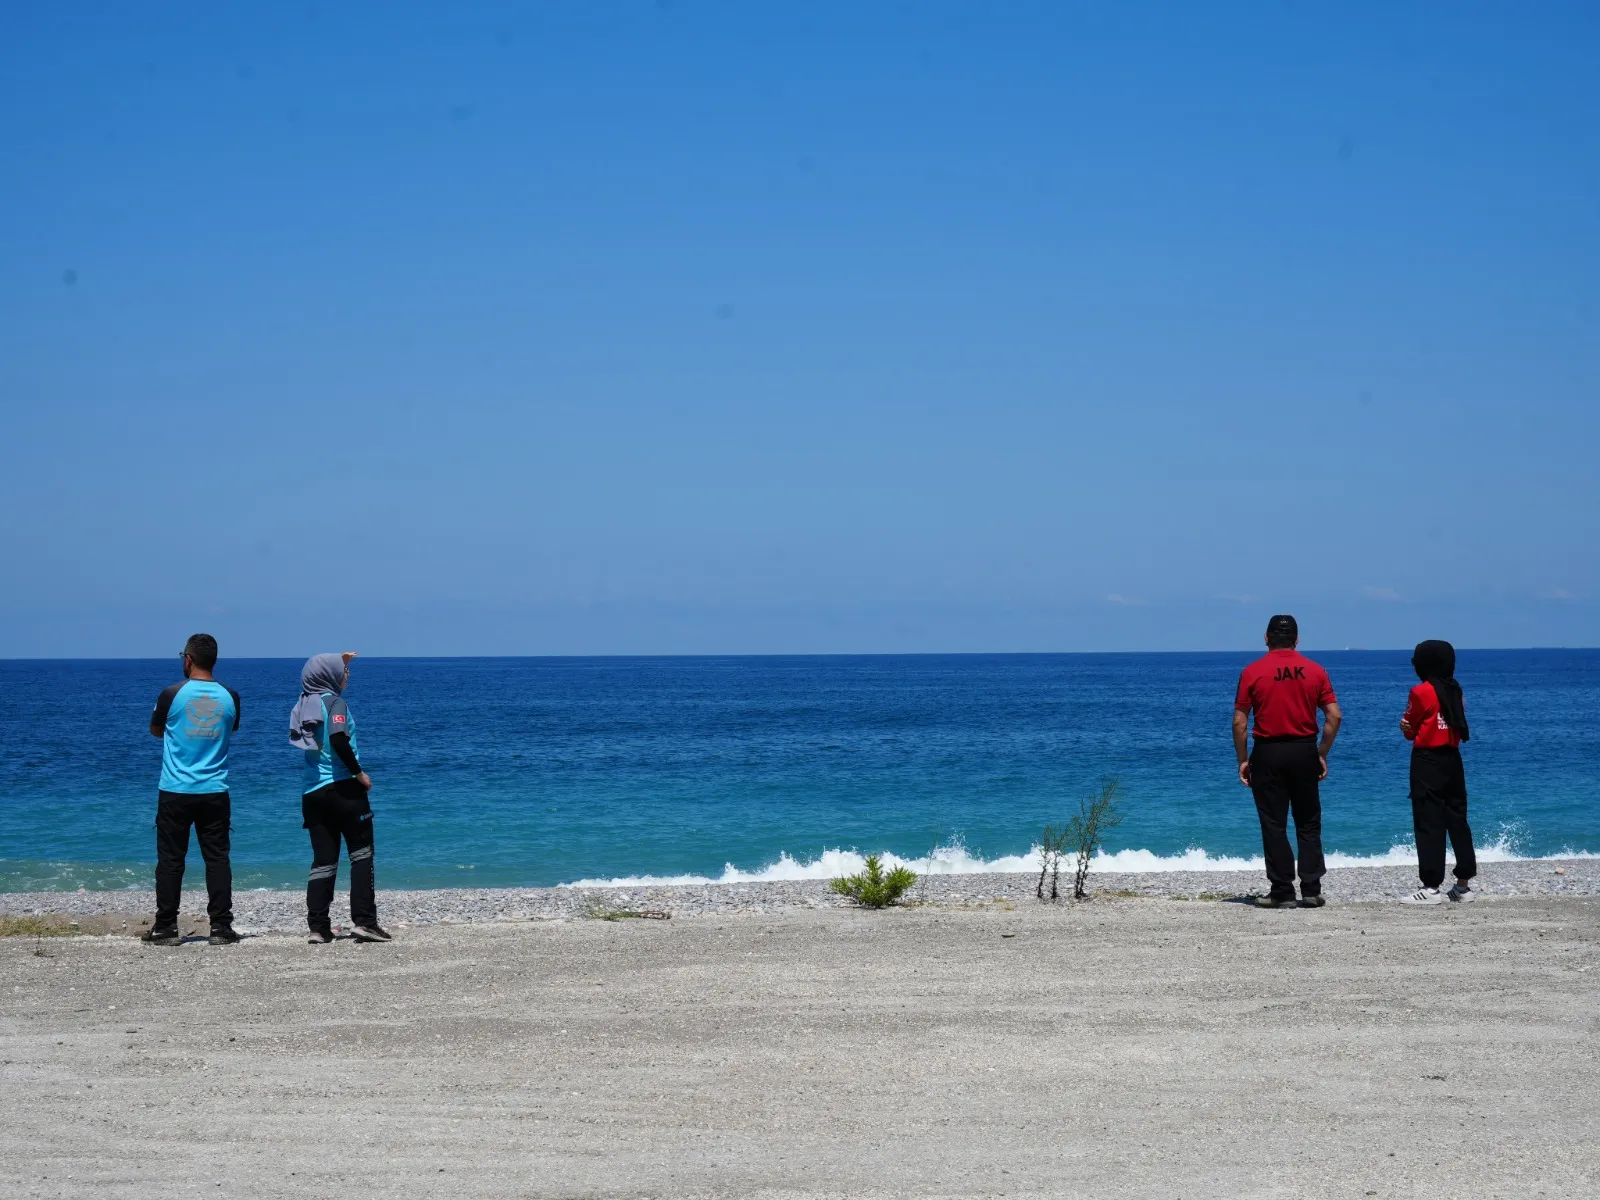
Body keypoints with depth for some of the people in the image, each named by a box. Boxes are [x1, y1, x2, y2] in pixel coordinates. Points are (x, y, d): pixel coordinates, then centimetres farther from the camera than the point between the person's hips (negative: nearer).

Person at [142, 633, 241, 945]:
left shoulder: (172, 694, -7)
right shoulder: (229, 697, 0)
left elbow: (156, 730, 10)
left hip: (175, 792, -2)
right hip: (215, 792, 2)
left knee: (170, 860, 5)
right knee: (217, 859, 4)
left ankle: (165, 928, 7)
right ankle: (221, 928, 2)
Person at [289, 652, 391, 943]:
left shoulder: (305, 702, 12)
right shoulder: (335, 703, -9)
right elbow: (338, 739, -24)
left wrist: (340, 663, 36)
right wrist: (359, 773, -14)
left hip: (312, 793, 7)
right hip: (342, 788, -7)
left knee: (323, 860, 7)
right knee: (361, 854, 0)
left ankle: (318, 927, 1)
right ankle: (363, 921, -6)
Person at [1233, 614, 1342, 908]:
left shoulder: (1252, 672, -3)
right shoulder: (1315, 671, 2)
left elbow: (1239, 722, -5)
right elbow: (1334, 716, -1)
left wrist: (1242, 760, 2)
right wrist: (1322, 754, 7)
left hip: (1268, 752, -2)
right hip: (1304, 751, 2)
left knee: (1274, 826, 3)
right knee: (1308, 824, 11)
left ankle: (1282, 892, 3)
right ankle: (1311, 890, 7)